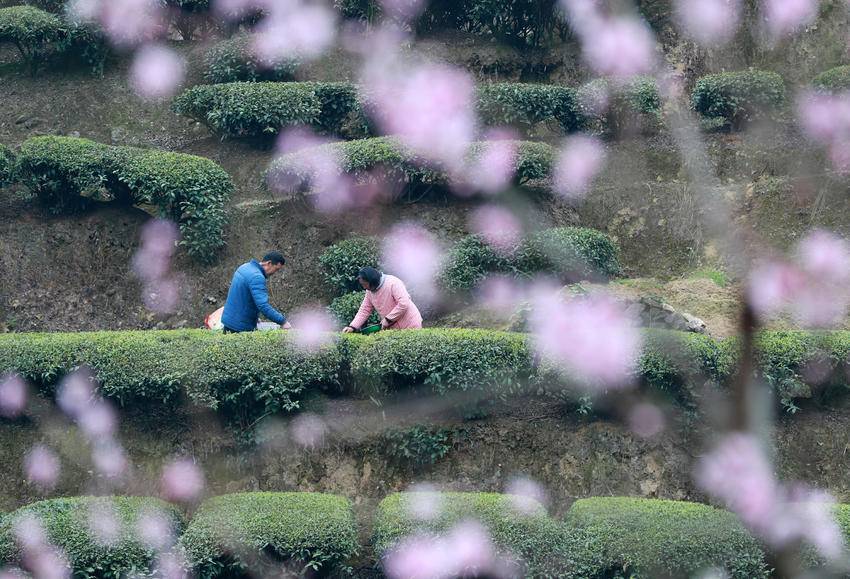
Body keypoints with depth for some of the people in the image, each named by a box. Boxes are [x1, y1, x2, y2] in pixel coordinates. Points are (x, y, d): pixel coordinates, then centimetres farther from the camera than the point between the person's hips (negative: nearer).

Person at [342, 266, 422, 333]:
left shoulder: (393, 283, -19)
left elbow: (404, 304, -26)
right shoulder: (370, 291, 5)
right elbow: (364, 311, 7)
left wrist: (388, 319, -22)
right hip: (392, 329, 7)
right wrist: (352, 327, -6)